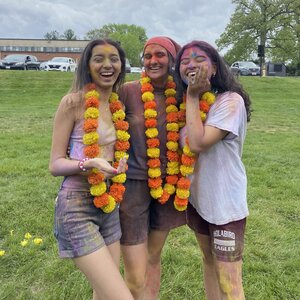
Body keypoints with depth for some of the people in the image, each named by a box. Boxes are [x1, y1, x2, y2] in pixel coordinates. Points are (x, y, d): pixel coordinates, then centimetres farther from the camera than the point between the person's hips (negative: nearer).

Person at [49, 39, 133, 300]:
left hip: (110, 205, 7)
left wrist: (120, 162, 3)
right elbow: (55, 164, -10)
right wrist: (90, 162, -26)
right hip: (77, 206, -7)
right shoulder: (73, 102, -11)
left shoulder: (118, 104, 8)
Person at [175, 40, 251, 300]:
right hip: (198, 197, 8)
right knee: (209, 260, 23)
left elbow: (198, 144, -27)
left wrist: (192, 96, -20)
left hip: (225, 202, -7)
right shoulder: (190, 101, 4)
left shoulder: (230, 101, -18)